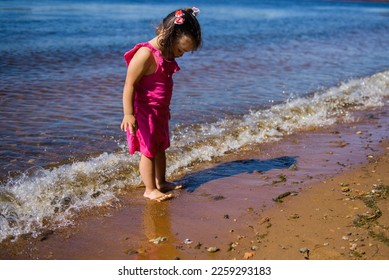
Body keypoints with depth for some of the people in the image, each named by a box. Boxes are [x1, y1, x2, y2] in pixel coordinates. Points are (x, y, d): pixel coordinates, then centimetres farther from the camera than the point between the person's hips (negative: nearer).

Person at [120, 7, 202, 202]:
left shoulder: (166, 55, 6)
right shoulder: (145, 54, -24)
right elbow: (129, 85, -24)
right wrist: (128, 114, -27)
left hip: (160, 112, 9)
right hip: (144, 113, -9)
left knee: (160, 148, 19)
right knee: (148, 150, 1)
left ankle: (161, 182, 34)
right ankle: (150, 190, 13)